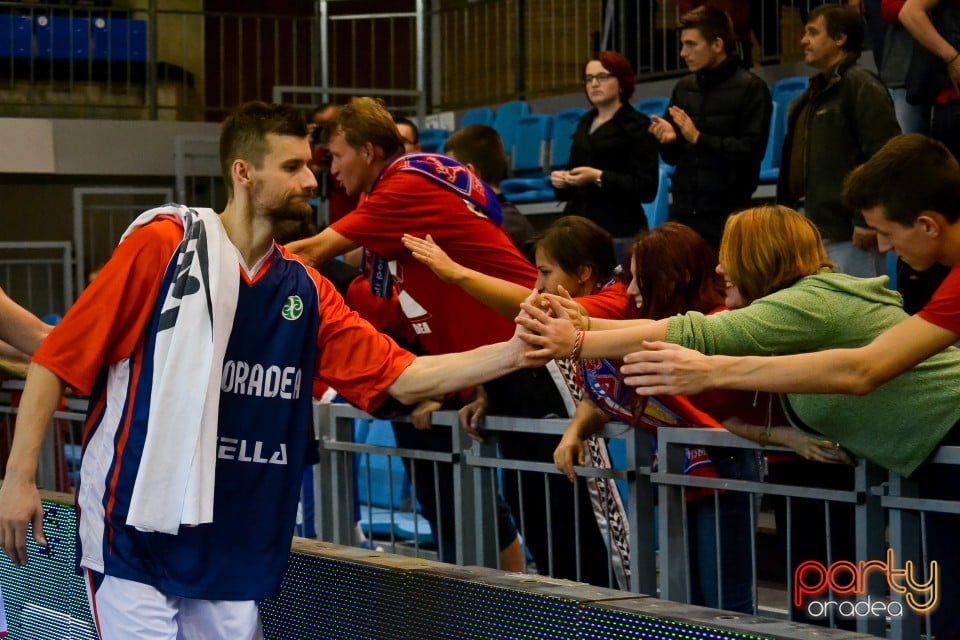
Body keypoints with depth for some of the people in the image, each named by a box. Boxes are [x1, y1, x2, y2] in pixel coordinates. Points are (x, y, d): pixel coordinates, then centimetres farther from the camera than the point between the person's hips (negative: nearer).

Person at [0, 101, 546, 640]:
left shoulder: (307, 290, 7)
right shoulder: (162, 244, -8)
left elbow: (401, 378, 5)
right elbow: (58, 358, -6)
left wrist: (512, 352, -6)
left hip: (234, 552, 5)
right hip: (132, 541, -5)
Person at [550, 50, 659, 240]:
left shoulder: (638, 126, -4)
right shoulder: (585, 123, 16)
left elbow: (647, 188, -12)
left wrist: (599, 178, -18)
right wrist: (561, 180, 5)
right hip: (578, 225, 5)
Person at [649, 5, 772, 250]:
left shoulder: (751, 88, -4)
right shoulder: (684, 88, 12)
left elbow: (751, 151, -13)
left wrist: (699, 138, -14)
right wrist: (668, 139, -3)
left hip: (727, 214, -5)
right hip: (683, 211, 5)